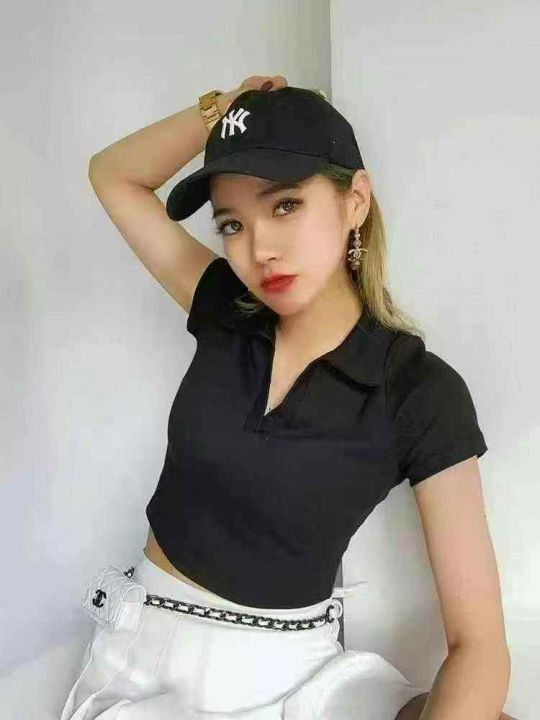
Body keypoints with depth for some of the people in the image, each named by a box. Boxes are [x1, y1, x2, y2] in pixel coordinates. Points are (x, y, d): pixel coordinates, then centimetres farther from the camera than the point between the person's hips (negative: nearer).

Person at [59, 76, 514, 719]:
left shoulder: (423, 394, -14)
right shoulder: (226, 316, -2)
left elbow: (478, 645, -13)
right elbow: (112, 175, 8)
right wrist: (220, 109, -7)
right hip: (140, 652, 3)